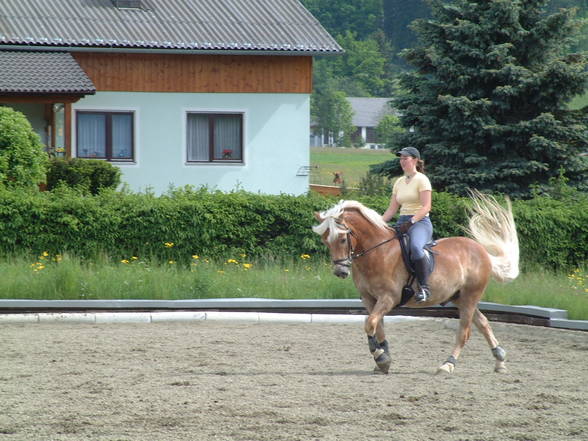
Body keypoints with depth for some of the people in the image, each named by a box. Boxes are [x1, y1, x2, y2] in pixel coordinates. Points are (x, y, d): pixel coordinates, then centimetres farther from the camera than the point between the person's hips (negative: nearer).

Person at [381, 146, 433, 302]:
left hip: (420, 222, -8)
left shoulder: (421, 180, -3)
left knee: (415, 246, -38)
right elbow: (392, 209, 17)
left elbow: (426, 207, -13)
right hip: (403, 223, 8)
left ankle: (424, 287, -36)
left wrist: (411, 222, -25)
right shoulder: (399, 182, 18)